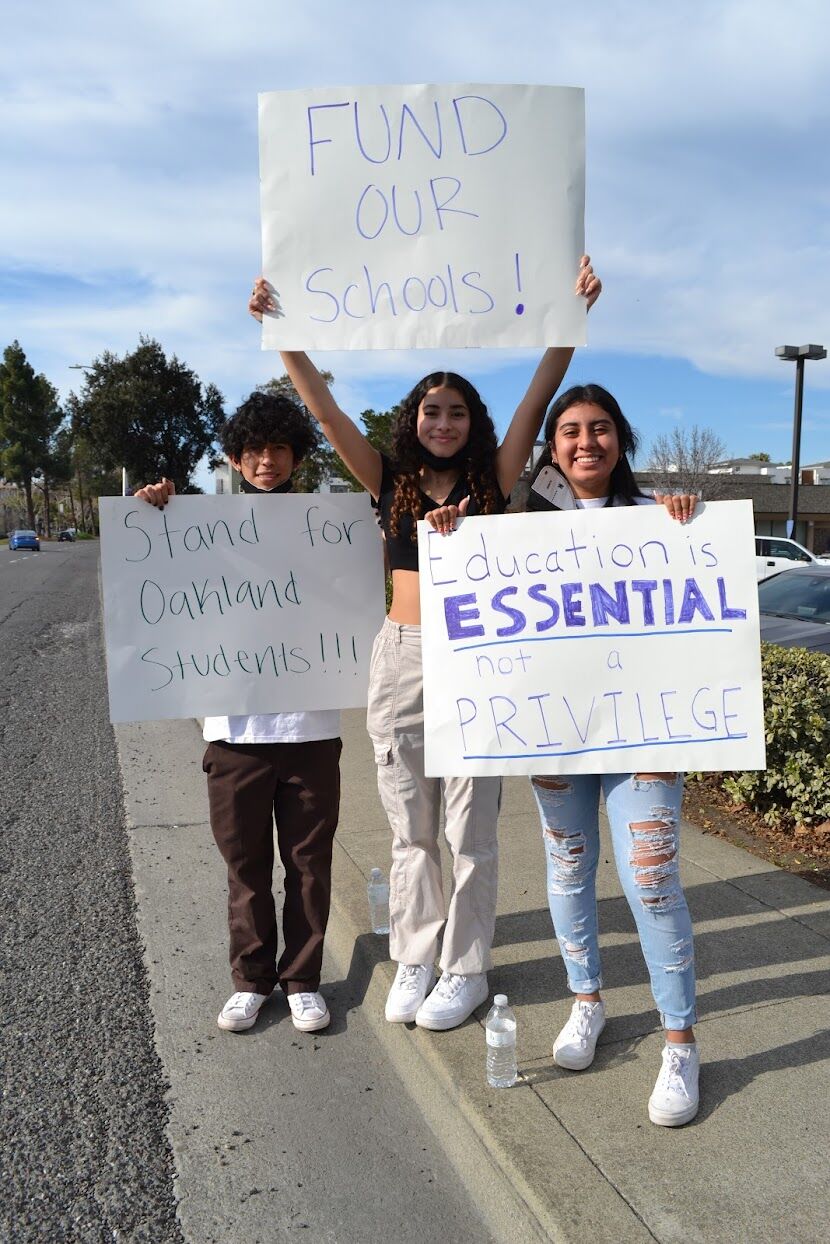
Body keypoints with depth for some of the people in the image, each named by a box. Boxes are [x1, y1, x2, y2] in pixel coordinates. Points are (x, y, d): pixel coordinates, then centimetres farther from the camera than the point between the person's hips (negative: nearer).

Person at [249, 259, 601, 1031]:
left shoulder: (492, 479, 2)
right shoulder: (390, 480, 5)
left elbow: (538, 398, -5)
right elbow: (322, 407, 1)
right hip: (400, 658, 2)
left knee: (469, 830, 7)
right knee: (410, 829, 12)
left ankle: (465, 969, 23)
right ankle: (414, 961, 27)